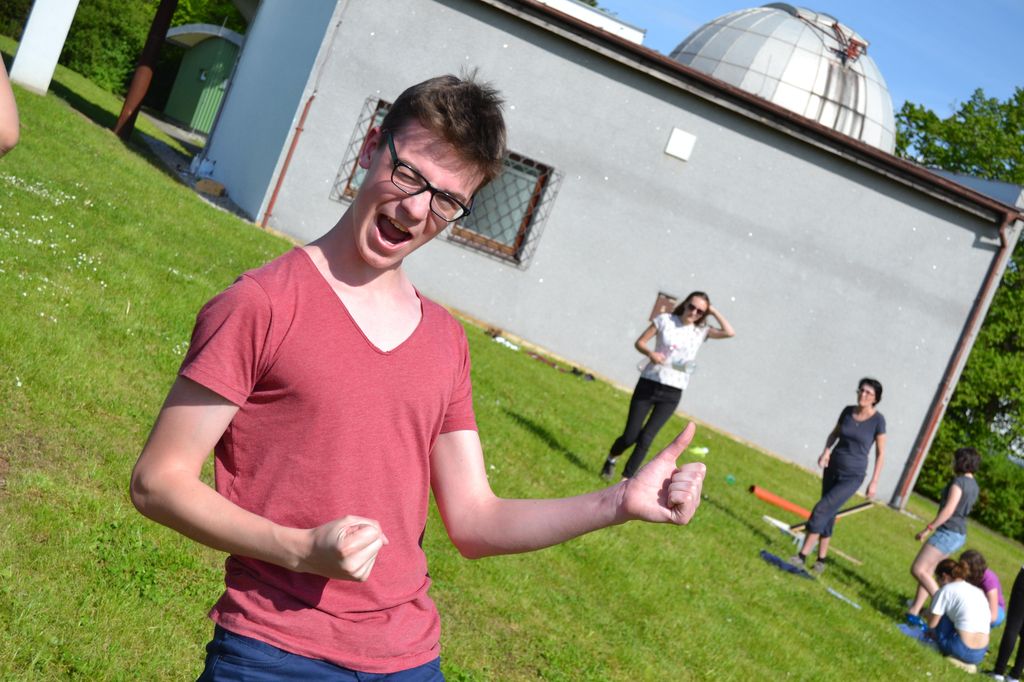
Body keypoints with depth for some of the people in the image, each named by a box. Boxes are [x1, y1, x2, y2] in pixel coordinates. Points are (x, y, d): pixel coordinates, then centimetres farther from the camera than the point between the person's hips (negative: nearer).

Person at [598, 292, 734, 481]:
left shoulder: (701, 331, 4)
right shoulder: (665, 320, -2)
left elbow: (730, 332, -7)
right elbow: (639, 342, 0)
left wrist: (714, 312, -2)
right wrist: (650, 353, -19)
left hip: (672, 394, 1)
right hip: (648, 384, -1)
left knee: (646, 438, -7)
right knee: (629, 436, 1)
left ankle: (626, 480, 4)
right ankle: (611, 459, 33)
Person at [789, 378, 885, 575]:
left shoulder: (878, 419, -12)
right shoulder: (848, 411, -1)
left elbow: (881, 453, -6)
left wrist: (874, 482, -8)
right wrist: (826, 450, -5)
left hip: (852, 476, -5)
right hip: (832, 467, 5)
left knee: (821, 510, -14)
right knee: (828, 514, 11)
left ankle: (802, 555, -8)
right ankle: (821, 559, 23)